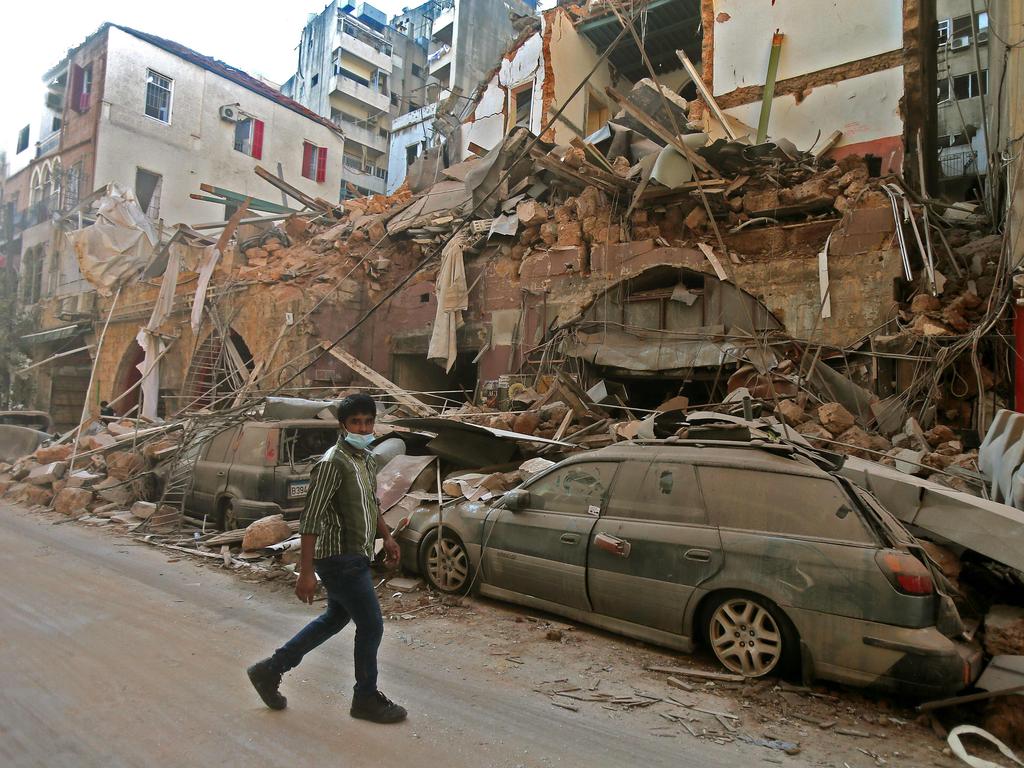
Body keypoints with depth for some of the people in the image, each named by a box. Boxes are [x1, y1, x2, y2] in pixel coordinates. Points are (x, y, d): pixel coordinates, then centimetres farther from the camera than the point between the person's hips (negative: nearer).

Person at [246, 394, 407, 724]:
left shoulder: (367, 460, 8)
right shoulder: (332, 464, -20)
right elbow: (310, 520, -21)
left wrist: (387, 536, 14)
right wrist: (306, 572, -22)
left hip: (355, 557, 10)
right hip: (340, 558, -10)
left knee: (334, 619, 22)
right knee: (371, 625, 0)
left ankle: (270, 670, 34)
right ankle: (366, 698, 21)